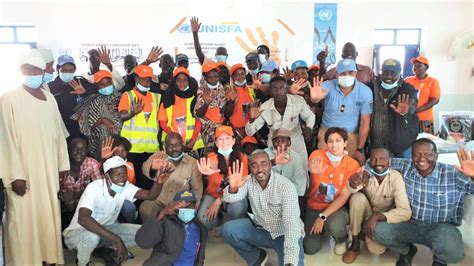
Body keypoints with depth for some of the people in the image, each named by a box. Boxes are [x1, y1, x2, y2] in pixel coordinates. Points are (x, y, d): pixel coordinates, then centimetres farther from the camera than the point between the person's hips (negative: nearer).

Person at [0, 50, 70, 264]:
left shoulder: (50, 99, 10)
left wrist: (63, 164, 10)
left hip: (48, 169, 5)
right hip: (23, 170, -5)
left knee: (49, 214, 11)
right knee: (23, 218, 1)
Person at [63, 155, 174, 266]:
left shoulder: (125, 187, -12)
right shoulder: (94, 188, -30)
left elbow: (150, 195, -24)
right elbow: (83, 219, -44)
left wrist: (158, 182, -49)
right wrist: (116, 239, -48)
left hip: (105, 229, 5)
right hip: (77, 232, -5)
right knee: (92, 237, -40)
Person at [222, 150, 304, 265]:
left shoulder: (285, 186, -23)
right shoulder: (248, 181, -9)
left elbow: (291, 223, -30)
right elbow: (229, 198, -23)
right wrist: (233, 188, -49)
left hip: (284, 234, -5)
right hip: (261, 230, 5)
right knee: (228, 229, -14)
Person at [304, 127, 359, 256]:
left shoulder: (352, 164, -12)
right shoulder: (317, 155, -14)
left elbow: (344, 196, -13)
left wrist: (322, 217, -19)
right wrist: (313, 171, -65)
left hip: (338, 207, -1)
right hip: (314, 206, 1)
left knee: (334, 226, -34)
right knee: (310, 248, -8)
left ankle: (341, 239, 4)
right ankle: (324, 229, 25)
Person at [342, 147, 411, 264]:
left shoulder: (396, 177, -22)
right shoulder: (366, 173, -20)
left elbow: (405, 212, -28)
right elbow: (351, 189, -42)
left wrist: (377, 217, -39)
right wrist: (354, 182, -67)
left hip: (383, 219, -1)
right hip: (365, 217, 1)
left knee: (376, 248, -29)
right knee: (358, 197, -31)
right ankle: (355, 244, -13)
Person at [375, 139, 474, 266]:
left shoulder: (453, 174, -13)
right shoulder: (404, 167, -7)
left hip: (440, 227, -2)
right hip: (409, 223, 2)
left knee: (452, 251, -34)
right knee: (379, 230, -23)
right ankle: (407, 250, 14)